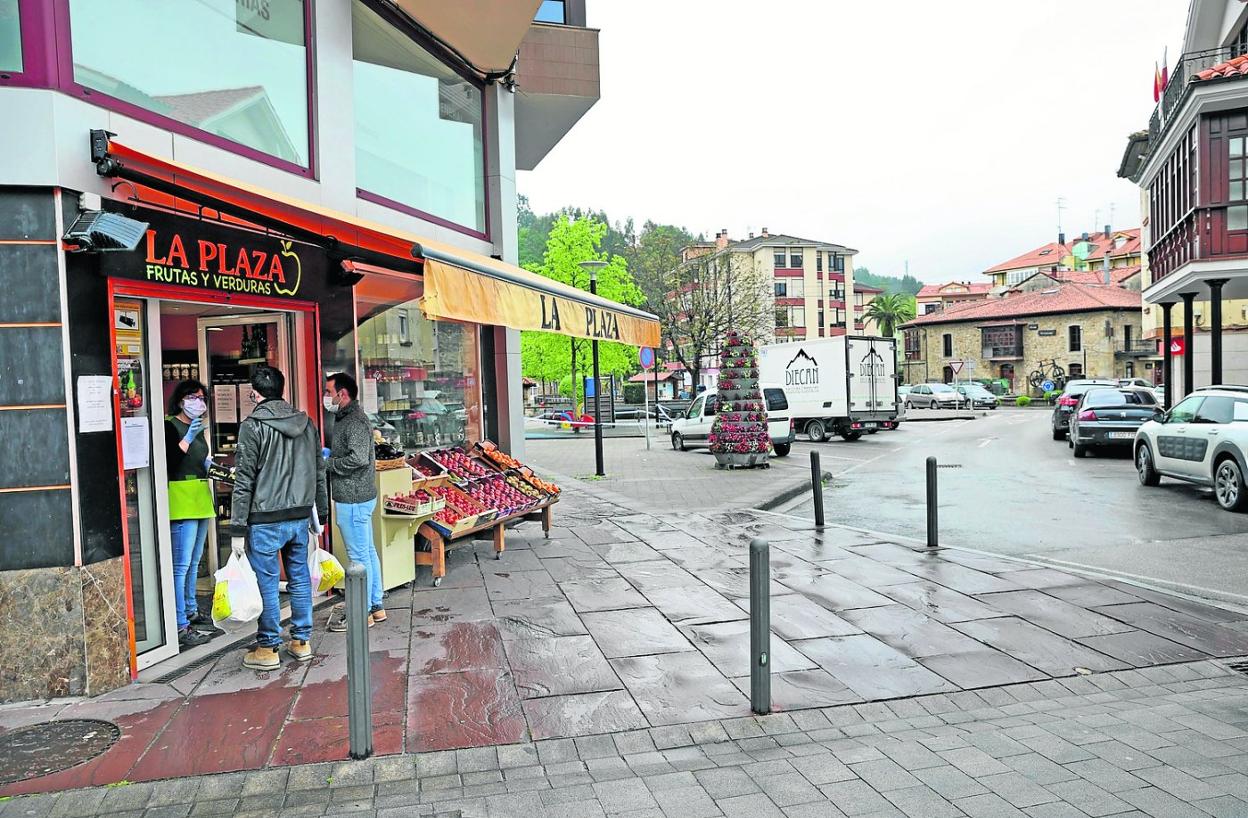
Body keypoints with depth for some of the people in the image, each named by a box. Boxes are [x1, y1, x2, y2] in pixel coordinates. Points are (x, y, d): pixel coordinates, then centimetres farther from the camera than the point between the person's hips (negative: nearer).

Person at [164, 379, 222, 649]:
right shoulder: (170, 426, -9)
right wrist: (188, 438, -27)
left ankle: (191, 612, 30)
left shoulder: (197, 427, 16)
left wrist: (208, 465, 9)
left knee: (194, 563, 18)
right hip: (181, 499, -9)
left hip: (201, 500, 9)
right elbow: (169, 463, -20)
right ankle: (181, 626, -9)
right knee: (181, 566, -10)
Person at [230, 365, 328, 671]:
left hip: (265, 520, -6)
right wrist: (320, 514, 20)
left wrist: (237, 528, -9)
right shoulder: (306, 423, 8)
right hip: (300, 517, 6)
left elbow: (244, 480, -12)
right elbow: (319, 473, 12)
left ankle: (268, 649, 13)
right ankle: (301, 641, 22)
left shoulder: (253, 425, -10)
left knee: (267, 584, 4)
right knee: (300, 579, 13)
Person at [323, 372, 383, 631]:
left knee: (359, 556, -2)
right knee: (368, 552, 15)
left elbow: (358, 459, -26)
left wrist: (327, 462, -15)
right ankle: (376, 606, 25)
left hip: (353, 500, -11)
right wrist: (328, 453, 9)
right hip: (359, 496, 11)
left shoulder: (355, 421, -17)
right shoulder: (346, 418, 16)